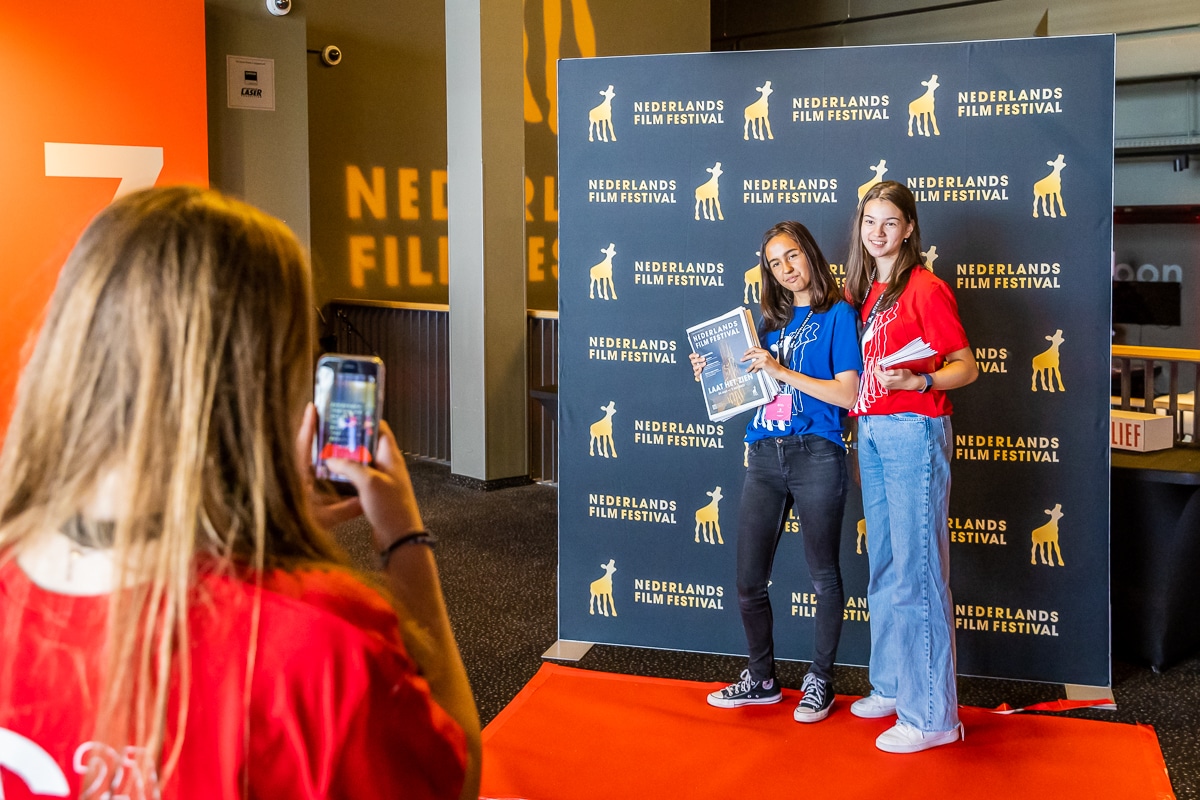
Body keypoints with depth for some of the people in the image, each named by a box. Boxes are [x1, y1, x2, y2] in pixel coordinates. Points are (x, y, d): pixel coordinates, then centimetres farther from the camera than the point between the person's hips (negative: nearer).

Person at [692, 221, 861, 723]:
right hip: (764, 455, 6)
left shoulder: (837, 315, -2)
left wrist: (781, 371, -15)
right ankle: (761, 680, 25)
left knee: (823, 577, 7)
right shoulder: (772, 321, 16)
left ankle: (820, 682, 23)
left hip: (816, 455, -5)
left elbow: (847, 394, -12)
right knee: (749, 580, 7)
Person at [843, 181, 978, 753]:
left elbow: (965, 367, -9)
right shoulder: (861, 289, 15)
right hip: (870, 432, 8)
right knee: (883, 570, 14)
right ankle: (891, 686, 27)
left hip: (913, 432, -8)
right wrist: (860, 440, 17)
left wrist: (917, 381, -26)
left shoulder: (924, 288, -8)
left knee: (915, 574, -7)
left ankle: (932, 715, 0)